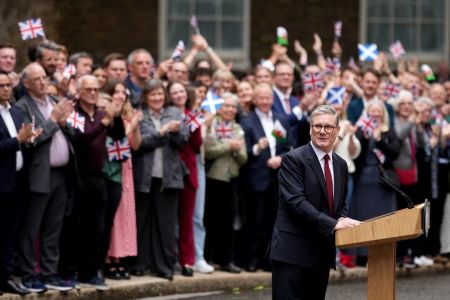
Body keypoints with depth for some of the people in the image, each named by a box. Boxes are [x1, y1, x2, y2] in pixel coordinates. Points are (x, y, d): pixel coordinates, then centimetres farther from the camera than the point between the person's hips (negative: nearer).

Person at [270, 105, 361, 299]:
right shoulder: (293, 159, -8)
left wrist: (343, 221, -2)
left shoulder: (340, 165, 15)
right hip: (293, 251, -7)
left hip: (322, 252, 7)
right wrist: (333, 224, -26)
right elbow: (296, 201, -19)